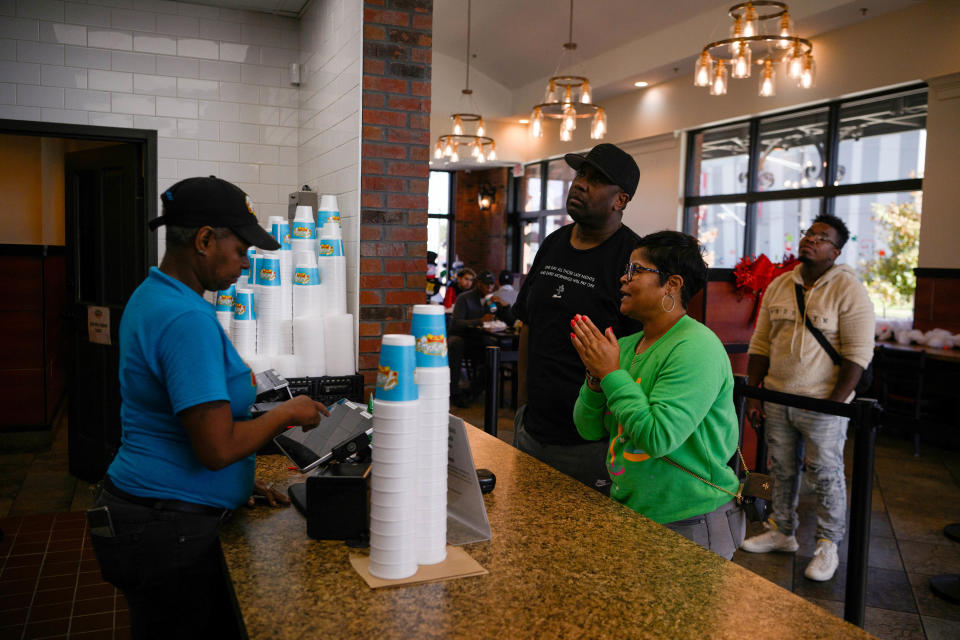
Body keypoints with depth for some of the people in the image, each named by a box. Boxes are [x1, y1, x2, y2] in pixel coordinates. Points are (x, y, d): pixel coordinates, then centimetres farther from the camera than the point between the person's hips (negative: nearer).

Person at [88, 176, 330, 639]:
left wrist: (241, 483, 14)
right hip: (169, 531, -10)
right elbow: (217, 448, -27)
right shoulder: (189, 319, -23)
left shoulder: (152, 295, 9)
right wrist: (287, 413, -10)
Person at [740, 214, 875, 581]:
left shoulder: (849, 290, -9)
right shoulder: (778, 286, 7)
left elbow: (858, 354, -12)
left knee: (826, 476, 5)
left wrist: (834, 403, -17)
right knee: (782, 471, 15)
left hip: (822, 404, -5)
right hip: (776, 399, 5)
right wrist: (753, 395, 6)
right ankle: (782, 532, 31)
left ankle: (828, 545, 20)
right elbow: (760, 344, 10)